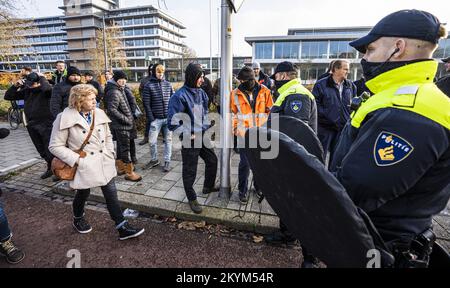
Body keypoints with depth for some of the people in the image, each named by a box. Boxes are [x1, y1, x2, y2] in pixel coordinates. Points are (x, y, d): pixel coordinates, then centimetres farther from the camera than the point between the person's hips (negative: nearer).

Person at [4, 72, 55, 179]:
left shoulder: (45, 90, -10)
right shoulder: (27, 90, 7)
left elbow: (47, 88, -36)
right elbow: (8, 96, 13)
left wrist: (41, 77, -18)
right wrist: (15, 86, -2)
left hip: (46, 124, -7)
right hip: (31, 125, 7)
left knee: (49, 149, -5)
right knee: (41, 150, 14)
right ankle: (50, 168, 28)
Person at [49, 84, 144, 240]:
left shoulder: (99, 114, 1)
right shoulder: (65, 118, -12)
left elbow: (108, 136, 13)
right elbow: (55, 146, -8)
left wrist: (110, 154, 5)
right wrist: (76, 159, -15)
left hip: (104, 163, 4)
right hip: (84, 166, -3)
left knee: (111, 194, 4)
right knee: (83, 194, 18)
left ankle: (122, 228, 12)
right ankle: (78, 219, 49)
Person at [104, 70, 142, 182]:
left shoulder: (120, 90, 14)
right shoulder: (114, 92, -16)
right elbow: (112, 110, -23)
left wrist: (130, 118, 12)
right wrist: (126, 119, -20)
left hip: (124, 125, 10)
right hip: (121, 126, -10)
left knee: (121, 146, 18)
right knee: (125, 148, -5)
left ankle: (121, 167, 32)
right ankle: (129, 173, 1)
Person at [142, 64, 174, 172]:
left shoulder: (168, 84, 6)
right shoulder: (149, 85, -2)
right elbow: (146, 103, -4)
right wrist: (151, 118, -9)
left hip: (169, 118, 2)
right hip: (156, 119, -2)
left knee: (168, 140, 8)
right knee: (152, 141, 1)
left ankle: (167, 161, 20)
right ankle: (154, 160, 24)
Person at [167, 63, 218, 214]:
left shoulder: (201, 92, 4)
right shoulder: (180, 96, -18)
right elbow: (173, 122, -20)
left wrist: (207, 127, 6)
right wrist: (188, 135, -17)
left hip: (203, 136, 8)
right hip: (190, 140, -7)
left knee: (212, 160, 21)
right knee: (190, 171, 8)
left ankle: (208, 187, 45)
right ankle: (192, 199, 29)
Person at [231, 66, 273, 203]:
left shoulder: (264, 91, -3)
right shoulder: (236, 94, -4)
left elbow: (270, 110, 6)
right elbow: (234, 113, 5)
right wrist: (235, 128, 0)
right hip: (244, 134, -1)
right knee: (245, 163, 1)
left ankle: (259, 185, 37)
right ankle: (242, 191, 18)